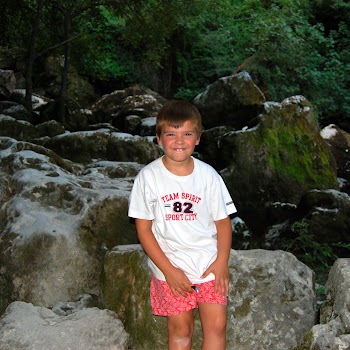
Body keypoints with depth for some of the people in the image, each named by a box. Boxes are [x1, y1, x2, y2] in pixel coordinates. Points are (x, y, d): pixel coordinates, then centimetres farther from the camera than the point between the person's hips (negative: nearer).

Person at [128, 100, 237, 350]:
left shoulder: (208, 175, -4)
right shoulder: (149, 177, -9)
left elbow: (223, 221, 2)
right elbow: (144, 228, -7)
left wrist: (222, 261, -11)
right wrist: (168, 270, -12)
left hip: (209, 265, 1)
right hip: (170, 268, -1)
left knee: (216, 326, -1)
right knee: (180, 330, 9)